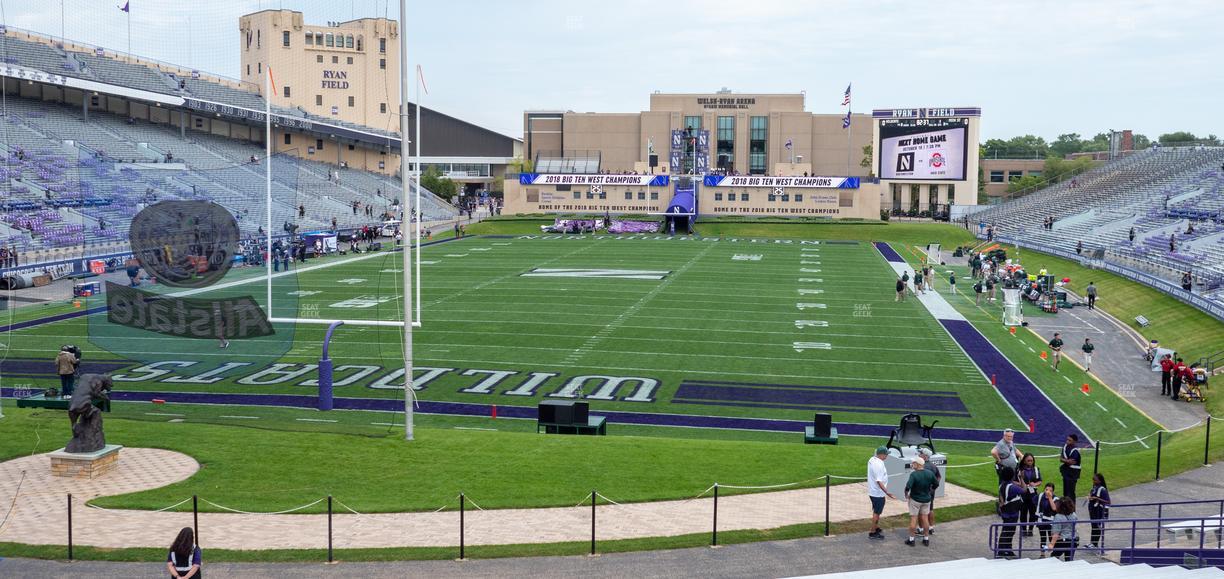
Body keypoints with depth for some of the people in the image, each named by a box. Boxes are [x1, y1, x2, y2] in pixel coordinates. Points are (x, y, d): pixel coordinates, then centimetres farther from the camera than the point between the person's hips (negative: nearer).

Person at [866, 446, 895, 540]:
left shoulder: (871, 460, 3)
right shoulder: (878, 465, -28)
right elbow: (879, 481, -30)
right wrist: (887, 493, -33)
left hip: (872, 491, 9)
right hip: (878, 493, -9)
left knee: (876, 511, 24)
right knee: (877, 512, 3)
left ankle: (876, 528, 38)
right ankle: (872, 533, 11)